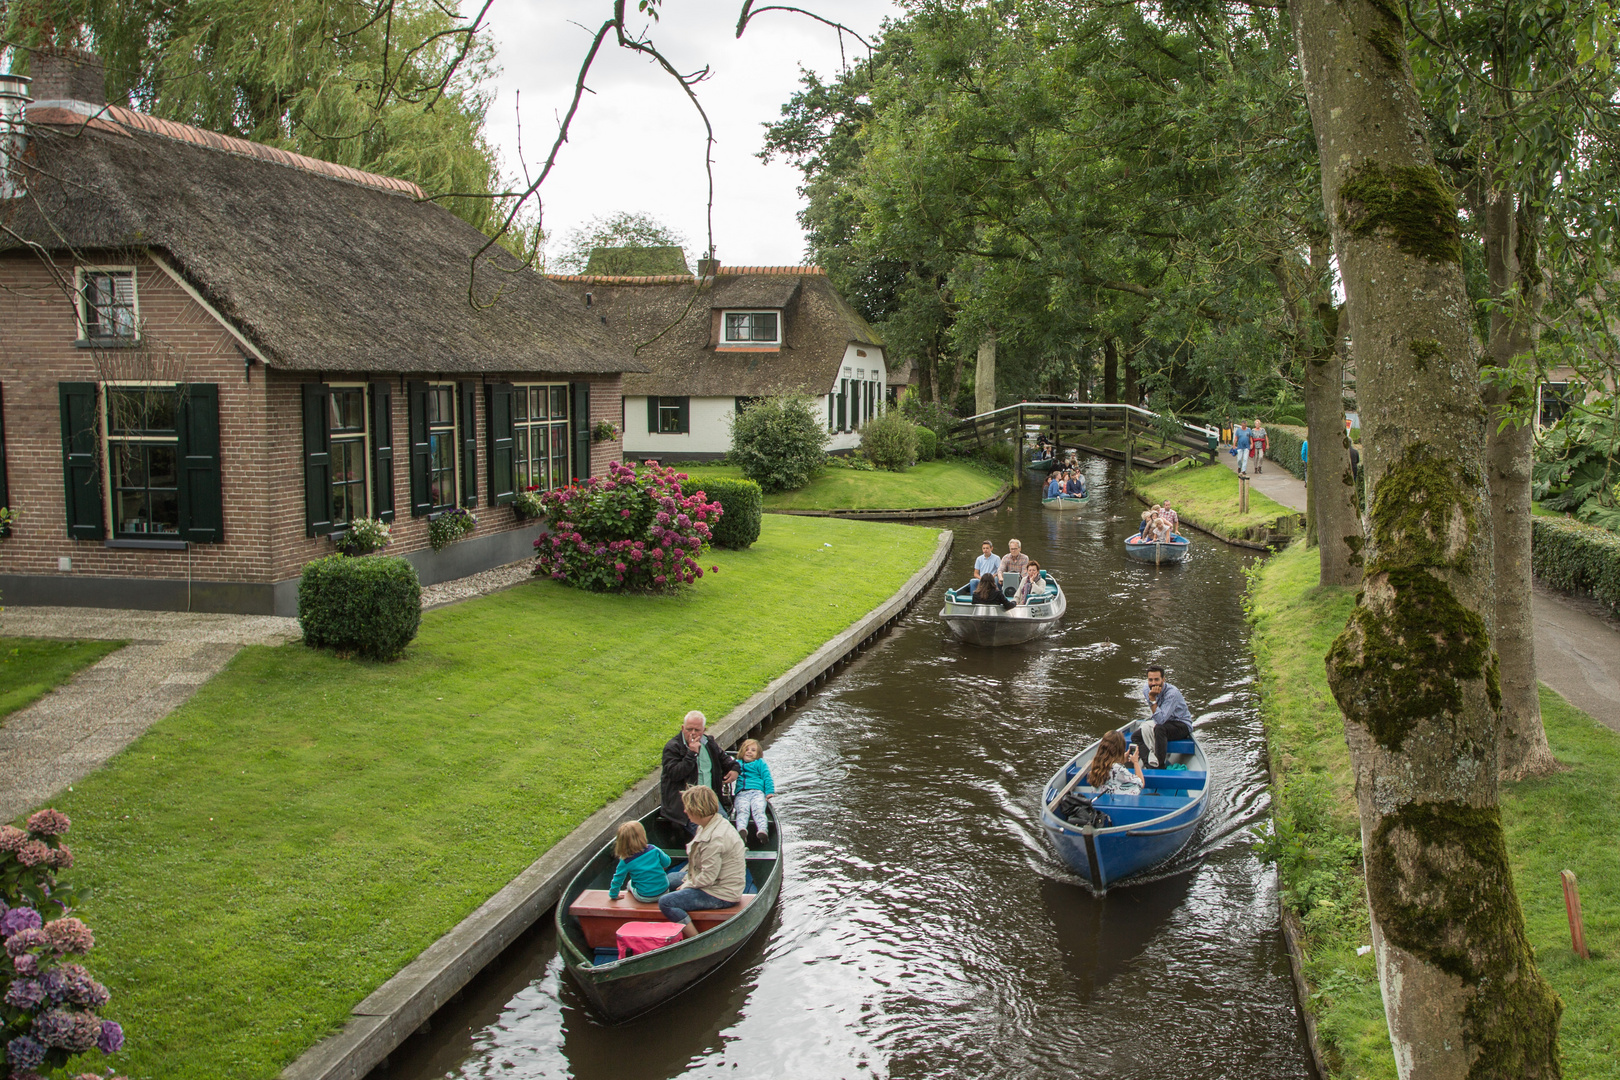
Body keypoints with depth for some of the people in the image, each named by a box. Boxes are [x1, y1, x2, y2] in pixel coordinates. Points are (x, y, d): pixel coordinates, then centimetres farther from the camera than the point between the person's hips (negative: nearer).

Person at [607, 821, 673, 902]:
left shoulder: (625, 862, -14)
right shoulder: (654, 850, -12)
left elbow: (617, 880, -6)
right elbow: (667, 862, 1)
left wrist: (613, 895, 10)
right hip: (664, 891, 0)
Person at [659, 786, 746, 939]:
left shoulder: (715, 839, -29)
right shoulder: (707, 826, 3)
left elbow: (708, 877, -26)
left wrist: (687, 885, -11)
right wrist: (688, 879, 2)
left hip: (721, 895, -11)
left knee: (665, 902, -18)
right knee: (669, 879, 25)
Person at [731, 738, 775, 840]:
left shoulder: (760, 763, 24)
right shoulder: (737, 763, 33)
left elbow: (767, 778, 13)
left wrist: (770, 792, 0)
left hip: (757, 792, -1)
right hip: (740, 794, 1)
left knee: (758, 810, -30)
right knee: (742, 810, -29)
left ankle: (763, 830, -51)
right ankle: (741, 829, -54)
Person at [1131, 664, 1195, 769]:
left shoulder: (1172, 693, -26)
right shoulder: (1146, 690, -5)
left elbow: (1160, 719, -33)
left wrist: (1153, 699, -35)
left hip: (1182, 726, -8)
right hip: (1164, 722, 8)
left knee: (1159, 729, -37)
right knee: (1135, 736, -7)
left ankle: (1157, 765, -31)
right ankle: (1152, 759, -25)